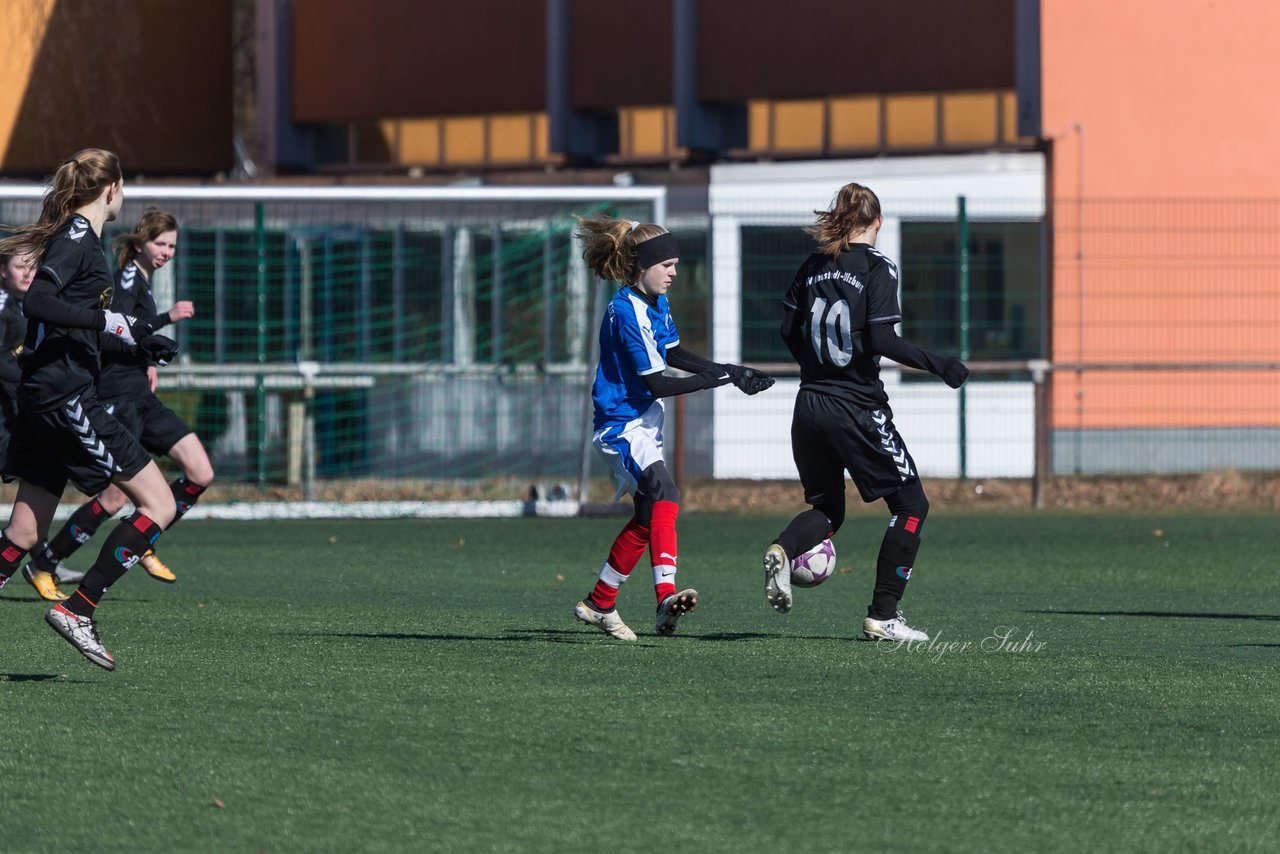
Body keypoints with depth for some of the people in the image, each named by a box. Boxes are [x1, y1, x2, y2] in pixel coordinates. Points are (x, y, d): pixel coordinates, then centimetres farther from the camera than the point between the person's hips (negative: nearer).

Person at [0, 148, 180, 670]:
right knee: (158, 505, -7)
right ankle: (76, 611, -8)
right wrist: (112, 323, -22)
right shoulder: (78, 237, -11)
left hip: (44, 397, 10)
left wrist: (134, 338, 31)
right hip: (66, 397, -10)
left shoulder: (77, 236, 17)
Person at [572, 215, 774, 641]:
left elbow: (672, 354, 21)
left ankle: (599, 604, 32)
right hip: (622, 425, -11)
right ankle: (666, 596, -48)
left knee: (647, 517, 18)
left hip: (644, 422, 11)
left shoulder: (655, 302, 7)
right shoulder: (628, 313, -23)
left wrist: (730, 371, 8)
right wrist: (724, 378, -25)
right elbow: (659, 384, -25)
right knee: (664, 494, -31)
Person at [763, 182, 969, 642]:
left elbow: (789, 328, 12)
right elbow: (881, 340, -18)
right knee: (911, 504, 7)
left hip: (810, 404, 6)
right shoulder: (878, 268, -10)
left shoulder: (814, 265, 7)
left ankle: (783, 551, -14)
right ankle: (883, 615, 1)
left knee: (827, 509, 19)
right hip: (857, 408, -6)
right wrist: (937, 364, -9)